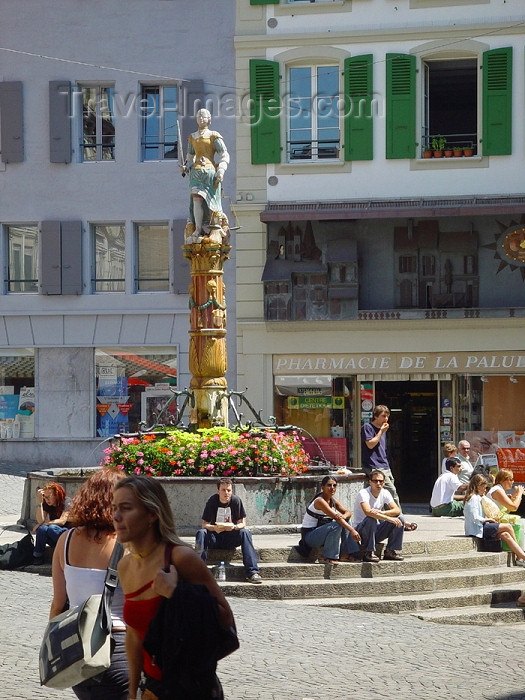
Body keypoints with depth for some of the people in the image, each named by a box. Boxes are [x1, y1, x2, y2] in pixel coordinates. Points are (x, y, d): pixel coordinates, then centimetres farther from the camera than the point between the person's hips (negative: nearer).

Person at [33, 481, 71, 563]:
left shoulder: (67, 502, -7)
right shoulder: (46, 504, 5)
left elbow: (62, 521, -17)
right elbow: (40, 521, -11)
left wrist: (45, 523, -12)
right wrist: (39, 502, -18)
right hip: (53, 541, 4)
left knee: (52, 528, -34)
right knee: (42, 528, -28)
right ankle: (37, 556, -20)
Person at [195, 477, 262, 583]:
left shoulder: (236, 501, -6)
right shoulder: (212, 501, -8)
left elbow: (242, 523, -4)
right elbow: (204, 524, -9)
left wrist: (234, 527, -27)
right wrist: (214, 528, -31)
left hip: (231, 537, 0)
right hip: (214, 537, 0)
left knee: (245, 533, -28)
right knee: (201, 533, -29)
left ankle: (252, 572, -34)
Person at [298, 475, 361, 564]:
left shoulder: (333, 500, 6)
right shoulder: (320, 501, -21)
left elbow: (348, 512, 4)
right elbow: (336, 517, -29)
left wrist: (343, 516, -22)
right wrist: (352, 530, -34)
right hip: (309, 534, -9)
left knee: (345, 521, -1)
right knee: (336, 526, -29)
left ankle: (345, 554, -1)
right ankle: (328, 556, -18)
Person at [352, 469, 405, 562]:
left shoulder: (385, 493, 1)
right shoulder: (363, 493, -18)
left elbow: (397, 510, -11)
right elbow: (368, 512, -35)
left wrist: (382, 512, -31)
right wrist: (389, 518, -39)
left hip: (376, 530, 6)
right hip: (360, 530, -6)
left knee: (400, 519, -11)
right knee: (371, 519, -37)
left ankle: (390, 551, -4)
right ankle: (368, 553, -25)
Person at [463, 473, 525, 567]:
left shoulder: (477, 498, 22)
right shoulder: (473, 498, -11)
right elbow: (475, 518, -19)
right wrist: (489, 519, -6)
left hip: (481, 528, 10)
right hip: (477, 530, -10)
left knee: (505, 535, -8)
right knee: (508, 527, -11)